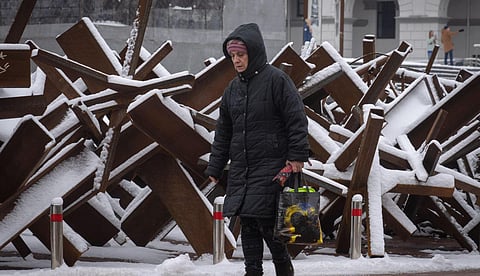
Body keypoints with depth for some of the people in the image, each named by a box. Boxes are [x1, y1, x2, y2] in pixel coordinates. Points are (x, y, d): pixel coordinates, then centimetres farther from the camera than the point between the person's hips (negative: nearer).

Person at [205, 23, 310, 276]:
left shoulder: (276, 80, -7)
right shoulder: (233, 88, 13)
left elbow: (297, 120, -9)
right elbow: (223, 132, 18)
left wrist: (297, 156, -15)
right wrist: (214, 168, 16)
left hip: (270, 167, -7)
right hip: (240, 169, 7)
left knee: (266, 221, -10)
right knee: (247, 223, 5)